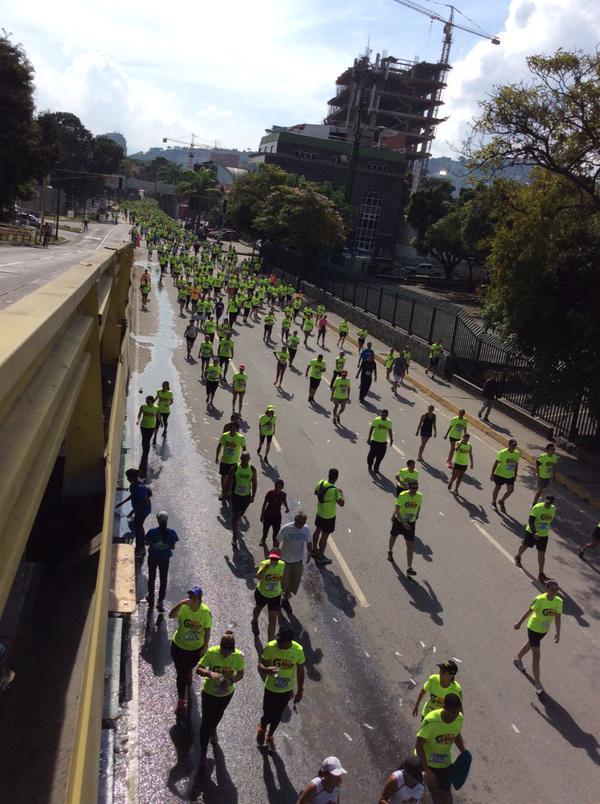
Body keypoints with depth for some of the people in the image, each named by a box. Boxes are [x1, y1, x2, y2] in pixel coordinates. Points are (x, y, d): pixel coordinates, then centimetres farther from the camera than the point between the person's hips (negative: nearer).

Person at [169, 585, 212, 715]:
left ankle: (188, 672, 66)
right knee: (180, 674, 8)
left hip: (196, 648, 1)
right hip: (179, 646, -1)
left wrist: (205, 647, -6)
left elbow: (207, 630, -10)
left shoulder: (205, 611, -20)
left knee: (189, 667, 28)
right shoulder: (183, 607, -24)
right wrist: (181, 603, -51)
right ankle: (181, 700, 29)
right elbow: (171, 616, -42)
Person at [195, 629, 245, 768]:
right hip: (209, 692, -2)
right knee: (206, 721, 4)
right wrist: (210, 673, -42)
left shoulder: (238, 655, -25)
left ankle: (213, 730, 64)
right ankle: (203, 752, 28)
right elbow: (198, 669, -23)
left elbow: (240, 674, -10)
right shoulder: (211, 652, -29)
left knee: (218, 715, 30)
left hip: (227, 693, 2)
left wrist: (231, 681, -30)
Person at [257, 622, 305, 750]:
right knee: (268, 715, 10)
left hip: (287, 690, 2)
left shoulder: (298, 650, -21)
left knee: (277, 715, 21)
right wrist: (266, 670, -41)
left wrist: (300, 691, 1)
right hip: (271, 688, -1)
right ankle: (262, 728, 47)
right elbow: (260, 665, -17)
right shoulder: (271, 647, -26)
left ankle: (270, 736, 50)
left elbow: (300, 671, -7)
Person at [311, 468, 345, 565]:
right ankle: (320, 558, 19)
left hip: (319, 513, 7)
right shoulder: (334, 490, -29)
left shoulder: (321, 483, -9)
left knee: (317, 531, 25)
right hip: (329, 517, -7)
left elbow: (316, 492, 12)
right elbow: (342, 504, -22)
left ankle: (314, 550, 44)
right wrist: (341, 493, -5)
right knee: (324, 536, 7)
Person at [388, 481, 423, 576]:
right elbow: (396, 511, -23)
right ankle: (390, 552, 55)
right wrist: (403, 522, -30)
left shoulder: (420, 496, -11)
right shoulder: (402, 496, -24)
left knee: (411, 545, -5)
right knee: (393, 536, 23)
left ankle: (409, 568, -2)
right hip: (399, 521, -2)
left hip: (411, 523, 2)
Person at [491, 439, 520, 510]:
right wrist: (492, 474, -14)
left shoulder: (517, 454, -4)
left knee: (511, 490, 3)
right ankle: (493, 503, 27)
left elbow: (516, 464, 9)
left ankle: (501, 501, 26)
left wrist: (515, 475, 12)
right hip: (500, 474, -5)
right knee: (497, 488, 9)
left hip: (510, 475, 5)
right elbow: (496, 463, -14)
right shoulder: (502, 453, -18)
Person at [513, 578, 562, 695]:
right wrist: (519, 623, -3)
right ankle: (537, 683, 11)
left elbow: (557, 617, -8)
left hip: (544, 630, 6)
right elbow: (529, 611, -15)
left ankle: (518, 659, 58)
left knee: (531, 644, 31)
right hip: (533, 628, -6)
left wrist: (558, 633, -13)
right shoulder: (539, 599, -29)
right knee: (536, 656, -3)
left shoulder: (559, 601, -17)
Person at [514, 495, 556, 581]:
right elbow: (531, 521, -24)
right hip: (531, 532, -3)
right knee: (525, 545, 18)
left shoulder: (553, 509, -8)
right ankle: (518, 557, 50)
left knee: (541, 553, 1)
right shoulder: (537, 507, -25)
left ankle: (541, 574, 8)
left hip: (544, 535, 3)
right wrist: (534, 533, -32)